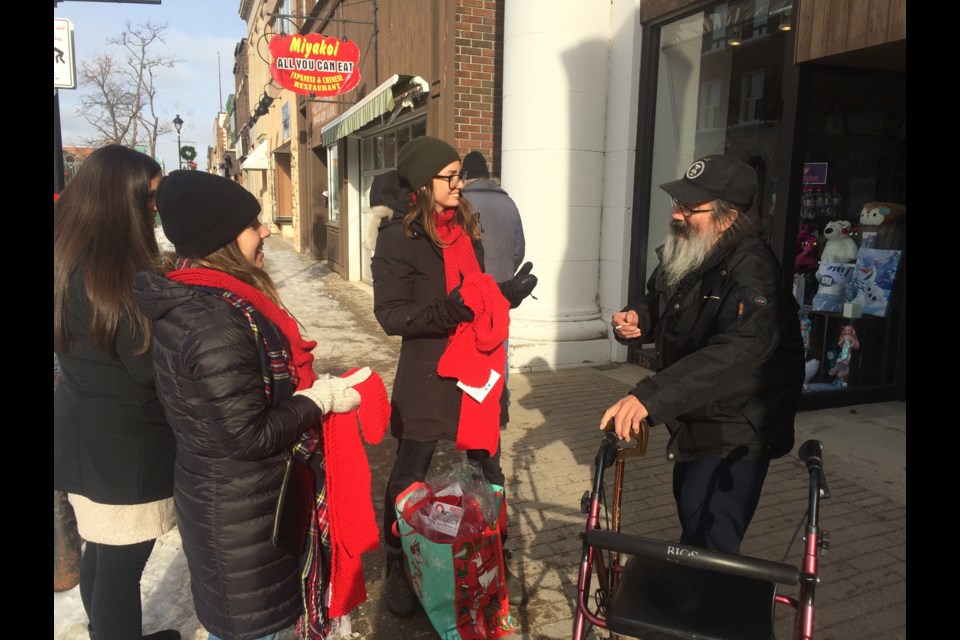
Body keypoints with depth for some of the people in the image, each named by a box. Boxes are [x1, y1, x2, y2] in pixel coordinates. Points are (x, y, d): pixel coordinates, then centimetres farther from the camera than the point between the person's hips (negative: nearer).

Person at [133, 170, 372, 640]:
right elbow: (249, 435, -26)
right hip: (242, 512, -9)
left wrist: (310, 387, 3)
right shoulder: (215, 324, -29)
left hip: (221, 494, 9)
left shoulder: (191, 300, 2)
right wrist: (321, 399, -15)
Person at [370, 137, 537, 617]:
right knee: (410, 475, 8)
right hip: (428, 373, -6)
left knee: (488, 469, 16)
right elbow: (391, 315, -16)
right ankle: (397, 570, 29)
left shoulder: (465, 226, 10)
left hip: (479, 365, 6)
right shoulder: (398, 237, -11)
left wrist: (507, 293, 2)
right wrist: (446, 311, -29)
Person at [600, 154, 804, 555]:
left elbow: (737, 352, -45)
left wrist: (649, 397, -54)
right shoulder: (681, 256, -2)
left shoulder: (752, 274, -29)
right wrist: (636, 317, -10)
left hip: (735, 435, -9)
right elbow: (658, 304, 16)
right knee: (689, 518, 26)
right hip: (695, 424, 9)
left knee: (710, 541, -9)